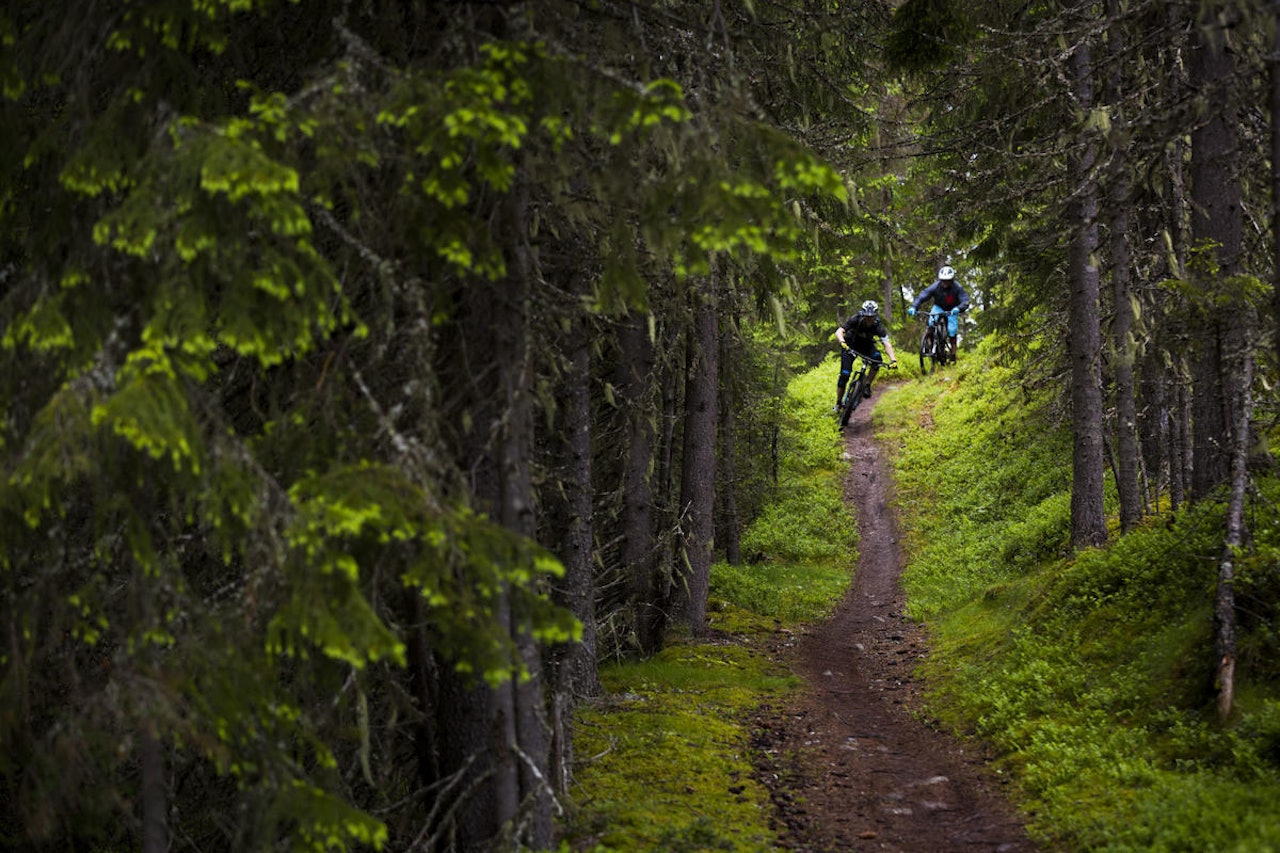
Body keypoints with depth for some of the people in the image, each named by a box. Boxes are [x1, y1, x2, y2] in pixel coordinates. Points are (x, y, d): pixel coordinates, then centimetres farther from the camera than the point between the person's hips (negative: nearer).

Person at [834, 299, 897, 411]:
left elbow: (887, 343, -31)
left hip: (866, 345, 2)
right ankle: (838, 404, 2)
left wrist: (893, 359, -47)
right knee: (845, 374, -13)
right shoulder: (855, 320, -30)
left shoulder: (878, 325, -26)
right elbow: (839, 332, -39)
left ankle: (867, 386, -14)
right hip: (850, 345, -2)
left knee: (877, 358, -30)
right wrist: (842, 342, -61)